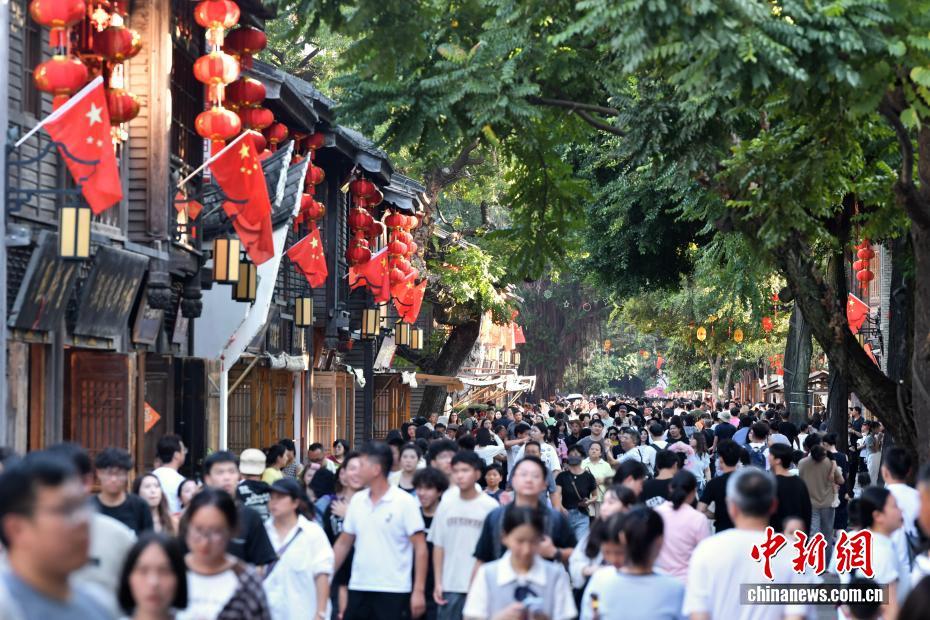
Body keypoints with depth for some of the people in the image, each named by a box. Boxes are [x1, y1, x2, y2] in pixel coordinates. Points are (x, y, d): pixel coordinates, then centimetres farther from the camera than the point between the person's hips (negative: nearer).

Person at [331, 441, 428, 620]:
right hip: (359, 589, 5)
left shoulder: (405, 502, -7)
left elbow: (420, 548, -8)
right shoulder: (357, 500, 8)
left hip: (393, 591, -5)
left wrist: (419, 590, -14)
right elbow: (343, 543, 15)